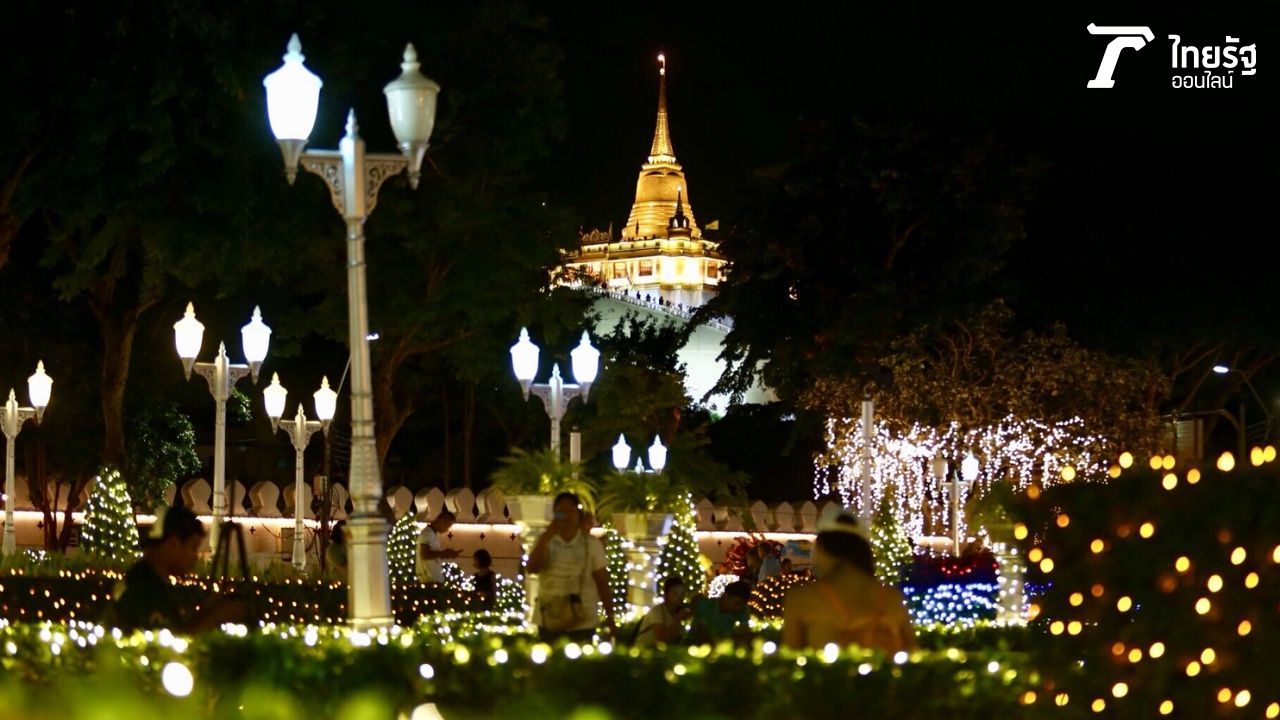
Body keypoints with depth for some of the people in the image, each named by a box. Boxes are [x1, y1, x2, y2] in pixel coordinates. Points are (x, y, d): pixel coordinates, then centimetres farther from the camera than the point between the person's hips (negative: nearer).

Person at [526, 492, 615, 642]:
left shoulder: (591, 544, 2)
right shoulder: (545, 542, 5)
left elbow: (602, 582, 3)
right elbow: (532, 568, -12)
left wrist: (610, 618, 0)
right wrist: (547, 535, -16)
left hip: (582, 621, -1)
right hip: (549, 620, 1)